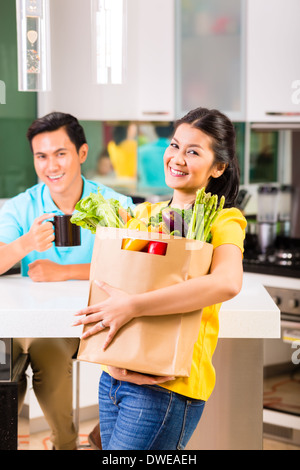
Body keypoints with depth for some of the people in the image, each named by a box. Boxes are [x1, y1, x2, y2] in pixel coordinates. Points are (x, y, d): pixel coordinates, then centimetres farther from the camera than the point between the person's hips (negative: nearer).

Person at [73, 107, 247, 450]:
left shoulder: (222, 221, -6)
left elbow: (227, 283, -27)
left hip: (167, 384, -6)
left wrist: (132, 306, -29)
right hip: (115, 376, 6)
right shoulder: (144, 213, 11)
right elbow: (109, 287, 7)